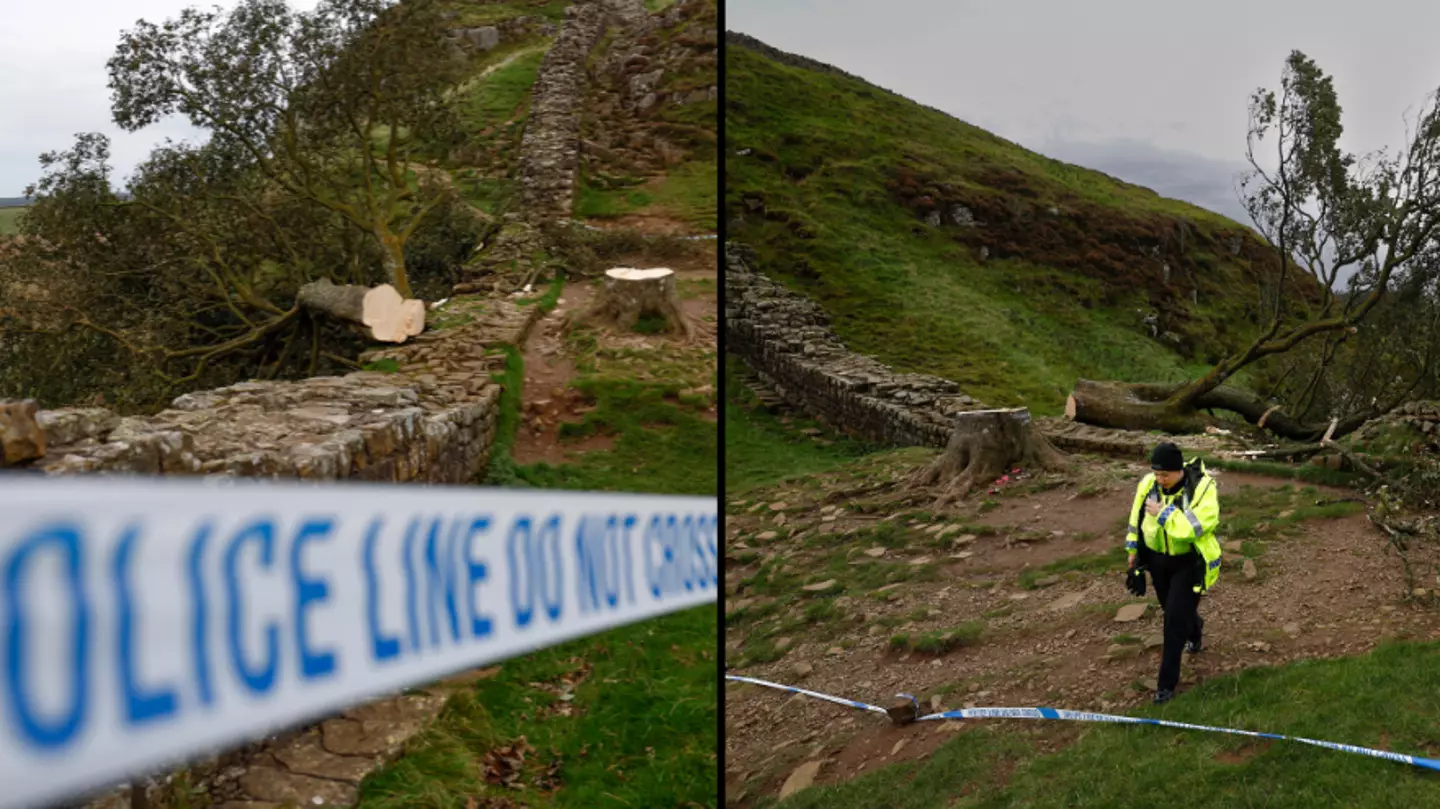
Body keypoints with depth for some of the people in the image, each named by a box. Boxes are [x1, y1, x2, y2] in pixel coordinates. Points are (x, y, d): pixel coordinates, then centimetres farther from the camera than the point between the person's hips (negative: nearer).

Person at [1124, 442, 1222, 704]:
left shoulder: (1202, 488, -24)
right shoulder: (1149, 484, -10)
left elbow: (1197, 525, -35)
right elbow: (1136, 517, 6)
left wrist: (1164, 512, -34)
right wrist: (1133, 550, 13)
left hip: (1189, 563, -5)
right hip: (1157, 559, 5)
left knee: (1175, 619, -7)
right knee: (1171, 609, 24)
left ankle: (1167, 682, 5)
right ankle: (1195, 630, 59)